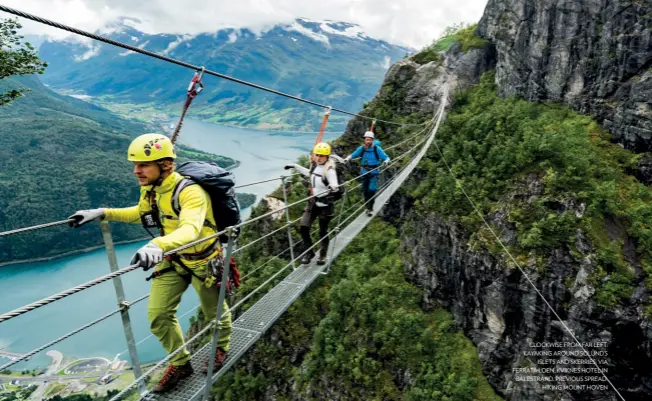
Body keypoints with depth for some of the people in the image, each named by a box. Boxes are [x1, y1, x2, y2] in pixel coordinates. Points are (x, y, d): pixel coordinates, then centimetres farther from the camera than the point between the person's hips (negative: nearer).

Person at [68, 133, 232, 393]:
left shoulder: (190, 192, -33)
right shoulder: (149, 189, -7)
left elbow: (190, 229, -51)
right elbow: (141, 213, 14)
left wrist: (158, 245, -69)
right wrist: (102, 213, 1)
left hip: (202, 261, -6)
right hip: (172, 260, 6)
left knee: (214, 313, 15)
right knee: (158, 316, 6)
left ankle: (222, 347, 48)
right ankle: (180, 364, 31)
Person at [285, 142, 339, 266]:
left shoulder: (329, 169, -19)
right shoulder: (315, 165, 2)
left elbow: (334, 184, -31)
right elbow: (309, 173, 24)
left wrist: (333, 187, -55)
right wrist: (295, 166, 29)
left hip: (325, 204, -6)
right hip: (313, 201, 6)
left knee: (323, 231, 7)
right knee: (304, 228, 2)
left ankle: (322, 255, 29)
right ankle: (309, 252, 22)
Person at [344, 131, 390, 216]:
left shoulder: (377, 148, -10)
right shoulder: (362, 148, -2)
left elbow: (386, 157, -11)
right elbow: (353, 155, -3)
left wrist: (386, 161, -34)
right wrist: (347, 158, -24)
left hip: (374, 172, -3)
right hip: (364, 172, 3)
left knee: (372, 190, -11)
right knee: (365, 190, 9)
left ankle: (370, 208, 1)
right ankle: (368, 207, 27)